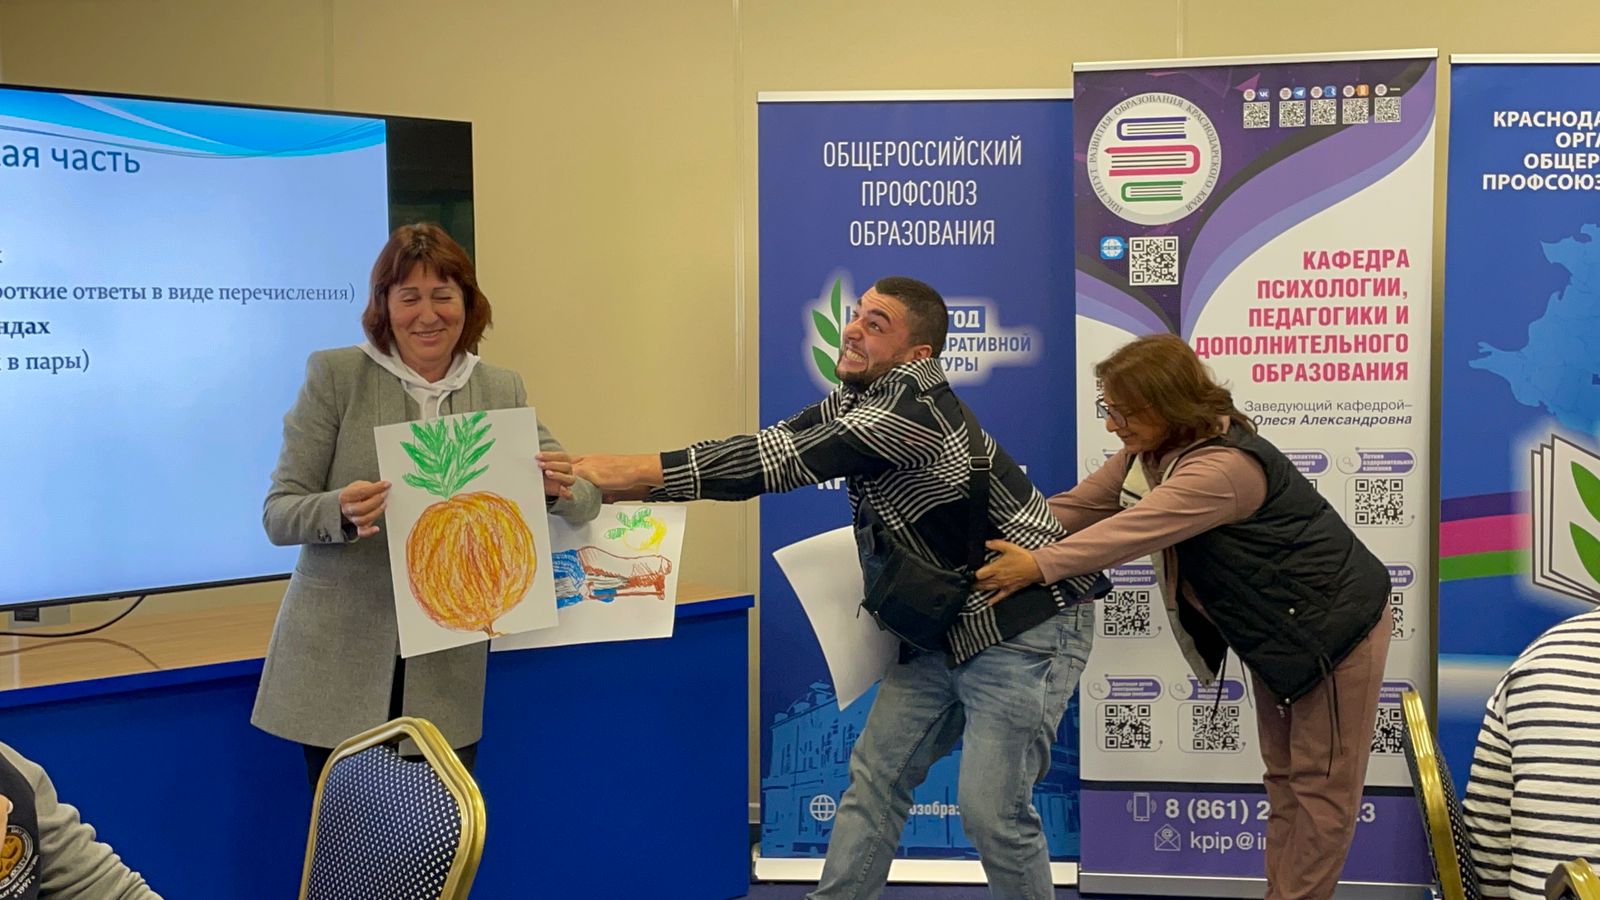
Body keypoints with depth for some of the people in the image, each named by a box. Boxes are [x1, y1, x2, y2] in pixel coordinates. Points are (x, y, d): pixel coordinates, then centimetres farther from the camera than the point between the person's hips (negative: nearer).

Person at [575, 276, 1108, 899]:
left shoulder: (912, 411, -24)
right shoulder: (859, 399, 5)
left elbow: (778, 462, -27)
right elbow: (774, 445, 0)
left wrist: (629, 472, -25)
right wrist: (618, 482, -10)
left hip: (1026, 629, -9)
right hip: (946, 631, 9)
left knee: (990, 808, -8)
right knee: (876, 775, 7)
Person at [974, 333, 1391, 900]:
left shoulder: (1225, 468, -34)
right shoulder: (1150, 453, -3)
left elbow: (1136, 530, -41)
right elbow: (1078, 506, -5)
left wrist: (1039, 566, -45)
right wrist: (1000, 539, -17)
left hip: (1336, 624, -10)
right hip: (1275, 628, 10)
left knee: (1320, 779, 2)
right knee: (1282, 770, 17)